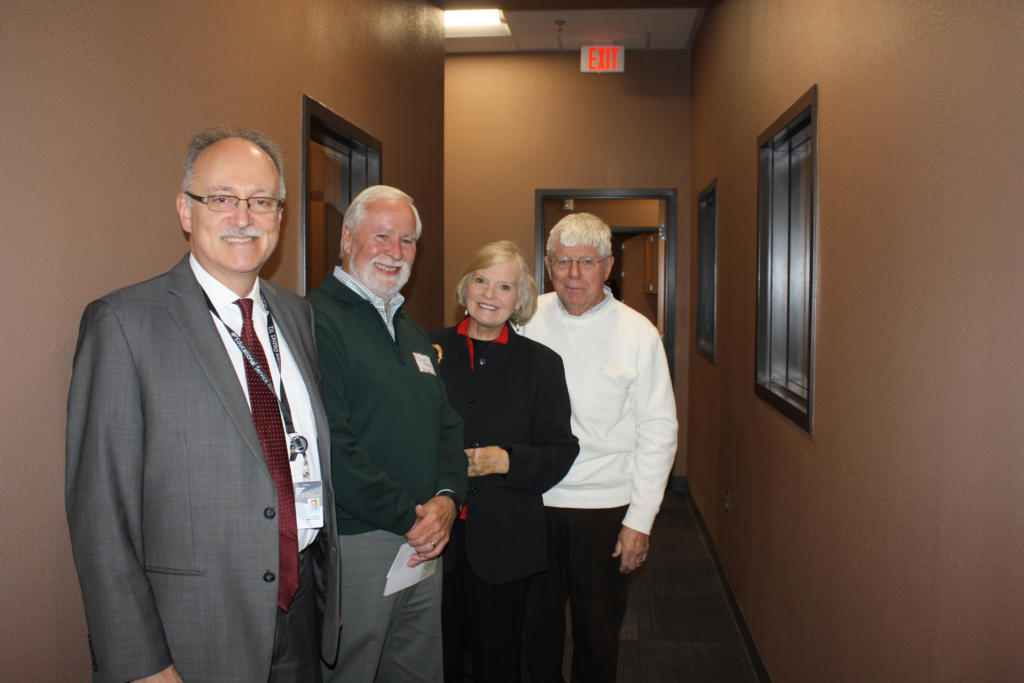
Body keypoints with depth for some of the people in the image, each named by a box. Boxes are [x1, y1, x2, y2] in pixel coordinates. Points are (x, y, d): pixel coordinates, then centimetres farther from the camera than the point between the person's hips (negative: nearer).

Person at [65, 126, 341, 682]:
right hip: (193, 632, -5)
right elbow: (101, 510, -14)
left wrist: (333, 592, 13)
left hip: (304, 615, 6)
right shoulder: (123, 322, -12)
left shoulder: (298, 315, 6)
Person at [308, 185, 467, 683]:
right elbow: (329, 448, -21)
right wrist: (410, 516, -16)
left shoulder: (412, 331, 16)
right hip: (352, 543, -8)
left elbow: (447, 426, 14)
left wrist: (446, 500, -4)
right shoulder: (316, 321, -13)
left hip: (425, 545, 8)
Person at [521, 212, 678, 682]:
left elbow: (658, 431, -5)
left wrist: (640, 519, -8)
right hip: (532, 503, 2)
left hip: (604, 508, -1)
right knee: (536, 625, 15)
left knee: (598, 631, 13)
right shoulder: (527, 318, 0)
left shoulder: (637, 333, -6)